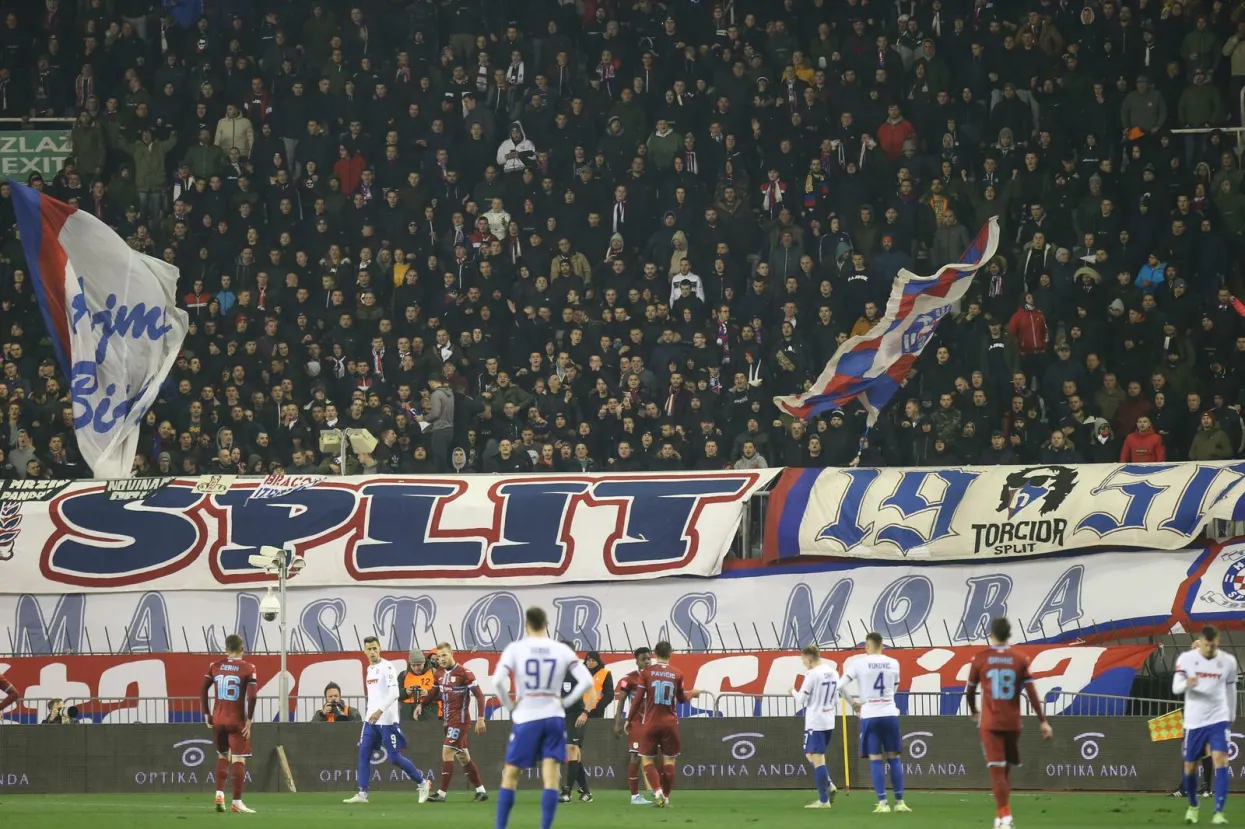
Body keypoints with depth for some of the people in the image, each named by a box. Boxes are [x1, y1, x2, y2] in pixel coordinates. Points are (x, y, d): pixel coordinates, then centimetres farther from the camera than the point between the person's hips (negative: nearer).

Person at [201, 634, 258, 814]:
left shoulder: (215, 666, 5)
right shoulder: (248, 669, -6)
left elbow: (203, 692, 1)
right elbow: (252, 696, -15)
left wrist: (207, 715, 8)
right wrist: (249, 721, -11)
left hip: (218, 719, 4)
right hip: (237, 721, -4)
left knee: (222, 757, 20)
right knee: (239, 760, 0)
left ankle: (219, 795, 6)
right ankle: (236, 803, -3)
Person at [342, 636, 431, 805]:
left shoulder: (387, 667, -12)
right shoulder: (369, 669, 14)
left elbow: (394, 693, -21)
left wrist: (380, 711, -30)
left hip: (387, 720, -8)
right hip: (371, 719, 8)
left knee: (394, 757, -4)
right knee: (363, 754, 1)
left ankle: (423, 782, 12)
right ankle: (362, 793, 4)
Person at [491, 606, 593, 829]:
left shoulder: (515, 649, -4)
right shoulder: (562, 650, 2)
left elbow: (498, 681, -16)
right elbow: (586, 681, -3)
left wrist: (510, 707, -2)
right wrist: (565, 702, 6)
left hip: (526, 718, -1)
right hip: (553, 717, 2)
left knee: (510, 775, 9)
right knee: (550, 778, 0)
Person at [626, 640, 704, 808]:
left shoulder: (646, 672, -5)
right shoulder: (677, 674, -1)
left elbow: (638, 698, -5)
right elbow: (681, 699, 11)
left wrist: (629, 719, 5)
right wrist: (692, 693, 33)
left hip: (650, 723, -1)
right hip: (670, 723, 1)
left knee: (647, 759, 6)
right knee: (669, 761, 10)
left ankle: (657, 791, -14)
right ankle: (666, 797, 12)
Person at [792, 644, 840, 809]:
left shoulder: (812, 674, -15)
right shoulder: (833, 673, 8)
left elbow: (801, 700, -12)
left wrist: (794, 692, 7)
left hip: (815, 723, -8)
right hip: (829, 721, 8)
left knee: (817, 759, -4)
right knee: (814, 756, 21)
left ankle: (823, 800, -5)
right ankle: (829, 785, 5)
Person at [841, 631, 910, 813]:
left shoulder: (859, 663, -4)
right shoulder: (893, 663, 6)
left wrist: (853, 703, 10)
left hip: (870, 716, -2)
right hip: (889, 714, 2)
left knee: (876, 759, 0)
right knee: (894, 758, 7)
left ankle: (882, 803, -5)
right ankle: (900, 802, 5)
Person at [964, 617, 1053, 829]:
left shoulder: (981, 659, -3)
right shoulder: (1020, 659, -1)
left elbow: (969, 691, 6)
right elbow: (1031, 692, -5)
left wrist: (974, 712, 25)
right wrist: (1042, 721, -1)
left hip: (990, 724, -2)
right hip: (1013, 722, 2)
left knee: (997, 770, -6)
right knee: (1005, 770, 17)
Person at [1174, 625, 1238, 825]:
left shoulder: (1228, 661, 0)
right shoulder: (1186, 658, -6)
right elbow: (1175, 687, -11)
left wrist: (1231, 718, 20)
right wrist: (1186, 684, -35)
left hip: (1219, 719, 0)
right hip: (1194, 721, 0)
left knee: (1220, 762, -18)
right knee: (1190, 767, 8)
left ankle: (1218, 813, -20)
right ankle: (1193, 806, 34)